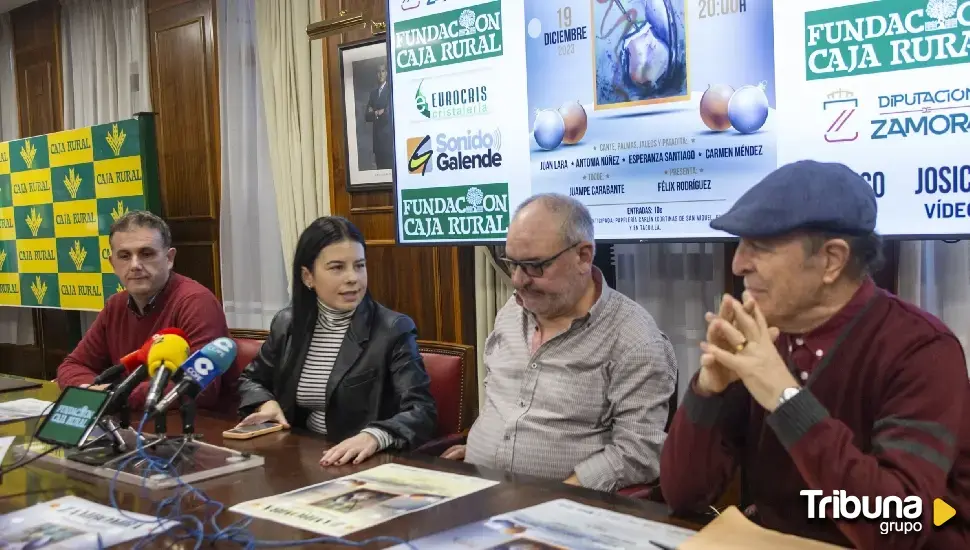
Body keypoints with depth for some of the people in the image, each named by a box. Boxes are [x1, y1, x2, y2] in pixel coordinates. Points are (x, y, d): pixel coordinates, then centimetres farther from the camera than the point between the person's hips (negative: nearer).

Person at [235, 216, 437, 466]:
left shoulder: (395, 330, -9)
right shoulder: (286, 324, 6)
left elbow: (422, 412, -18)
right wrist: (266, 403, 0)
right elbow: (251, 380, 23)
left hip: (368, 465, -3)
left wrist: (373, 436, -37)